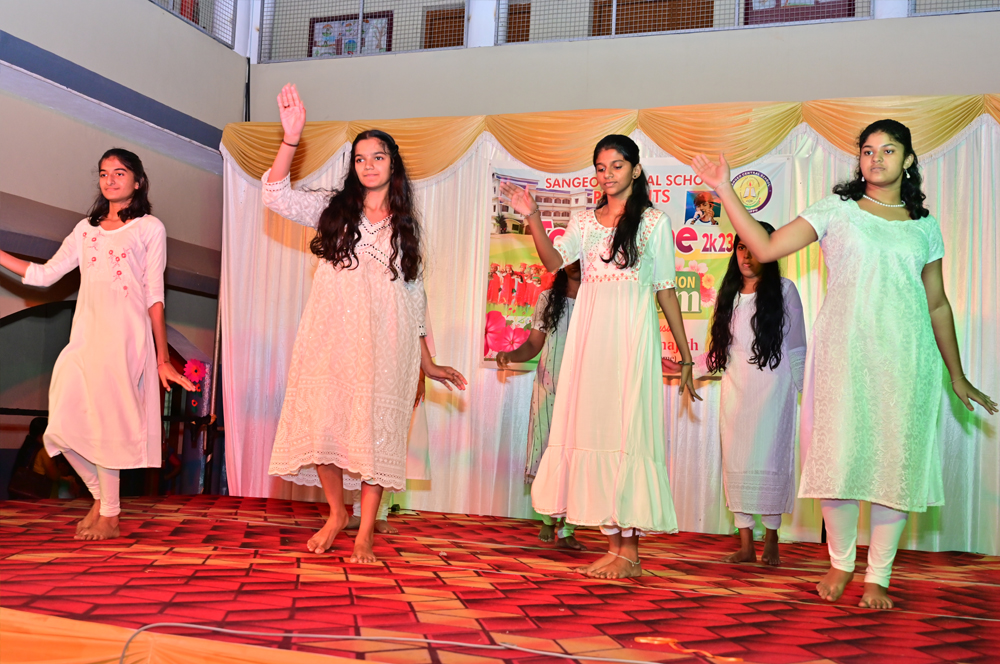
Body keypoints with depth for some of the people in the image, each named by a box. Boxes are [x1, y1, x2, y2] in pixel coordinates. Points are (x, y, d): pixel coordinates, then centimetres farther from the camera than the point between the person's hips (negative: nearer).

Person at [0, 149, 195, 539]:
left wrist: (162, 358, 0)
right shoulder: (86, 229, 19)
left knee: (106, 421, -7)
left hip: (126, 335, -5)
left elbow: (154, 296, 2)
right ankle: (100, 495, 22)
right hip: (85, 335, 5)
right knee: (64, 426, 0)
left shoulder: (150, 228, 7)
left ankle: (109, 517, 7)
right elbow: (45, 274, 17)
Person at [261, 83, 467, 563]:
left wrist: (426, 362, 13)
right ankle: (336, 514, 15)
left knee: (375, 429, -4)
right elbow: (276, 195, -1)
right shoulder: (332, 210, 14)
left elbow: (414, 294, 17)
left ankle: (366, 532, 5)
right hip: (332, 337, 0)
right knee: (322, 423, -7)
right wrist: (292, 137, -14)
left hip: (384, 342, 0)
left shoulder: (405, 226, 17)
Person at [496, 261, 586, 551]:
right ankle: (548, 521, 14)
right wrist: (511, 355, -7)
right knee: (547, 451, -1)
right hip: (548, 387, 2)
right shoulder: (548, 299, 11)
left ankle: (566, 530, -6)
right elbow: (533, 344, 11)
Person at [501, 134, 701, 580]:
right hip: (589, 335, 4)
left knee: (628, 430, -6)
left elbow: (666, 291, 6)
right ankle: (613, 546, 11)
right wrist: (532, 218, -15)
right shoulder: (584, 221, 16)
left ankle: (631, 552, 0)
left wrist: (685, 356, 5)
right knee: (595, 426, 2)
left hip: (632, 336, -4)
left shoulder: (653, 222, 8)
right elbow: (553, 261, -1)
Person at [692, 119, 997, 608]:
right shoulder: (836, 210, 9)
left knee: (897, 458, -1)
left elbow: (937, 304, 19)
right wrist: (725, 191, -5)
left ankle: (878, 576, 12)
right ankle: (841, 562, 16)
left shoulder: (924, 226, 15)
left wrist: (956, 376, 20)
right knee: (837, 453, -6)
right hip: (843, 349, -2)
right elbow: (765, 248, -1)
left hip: (905, 355, 2)